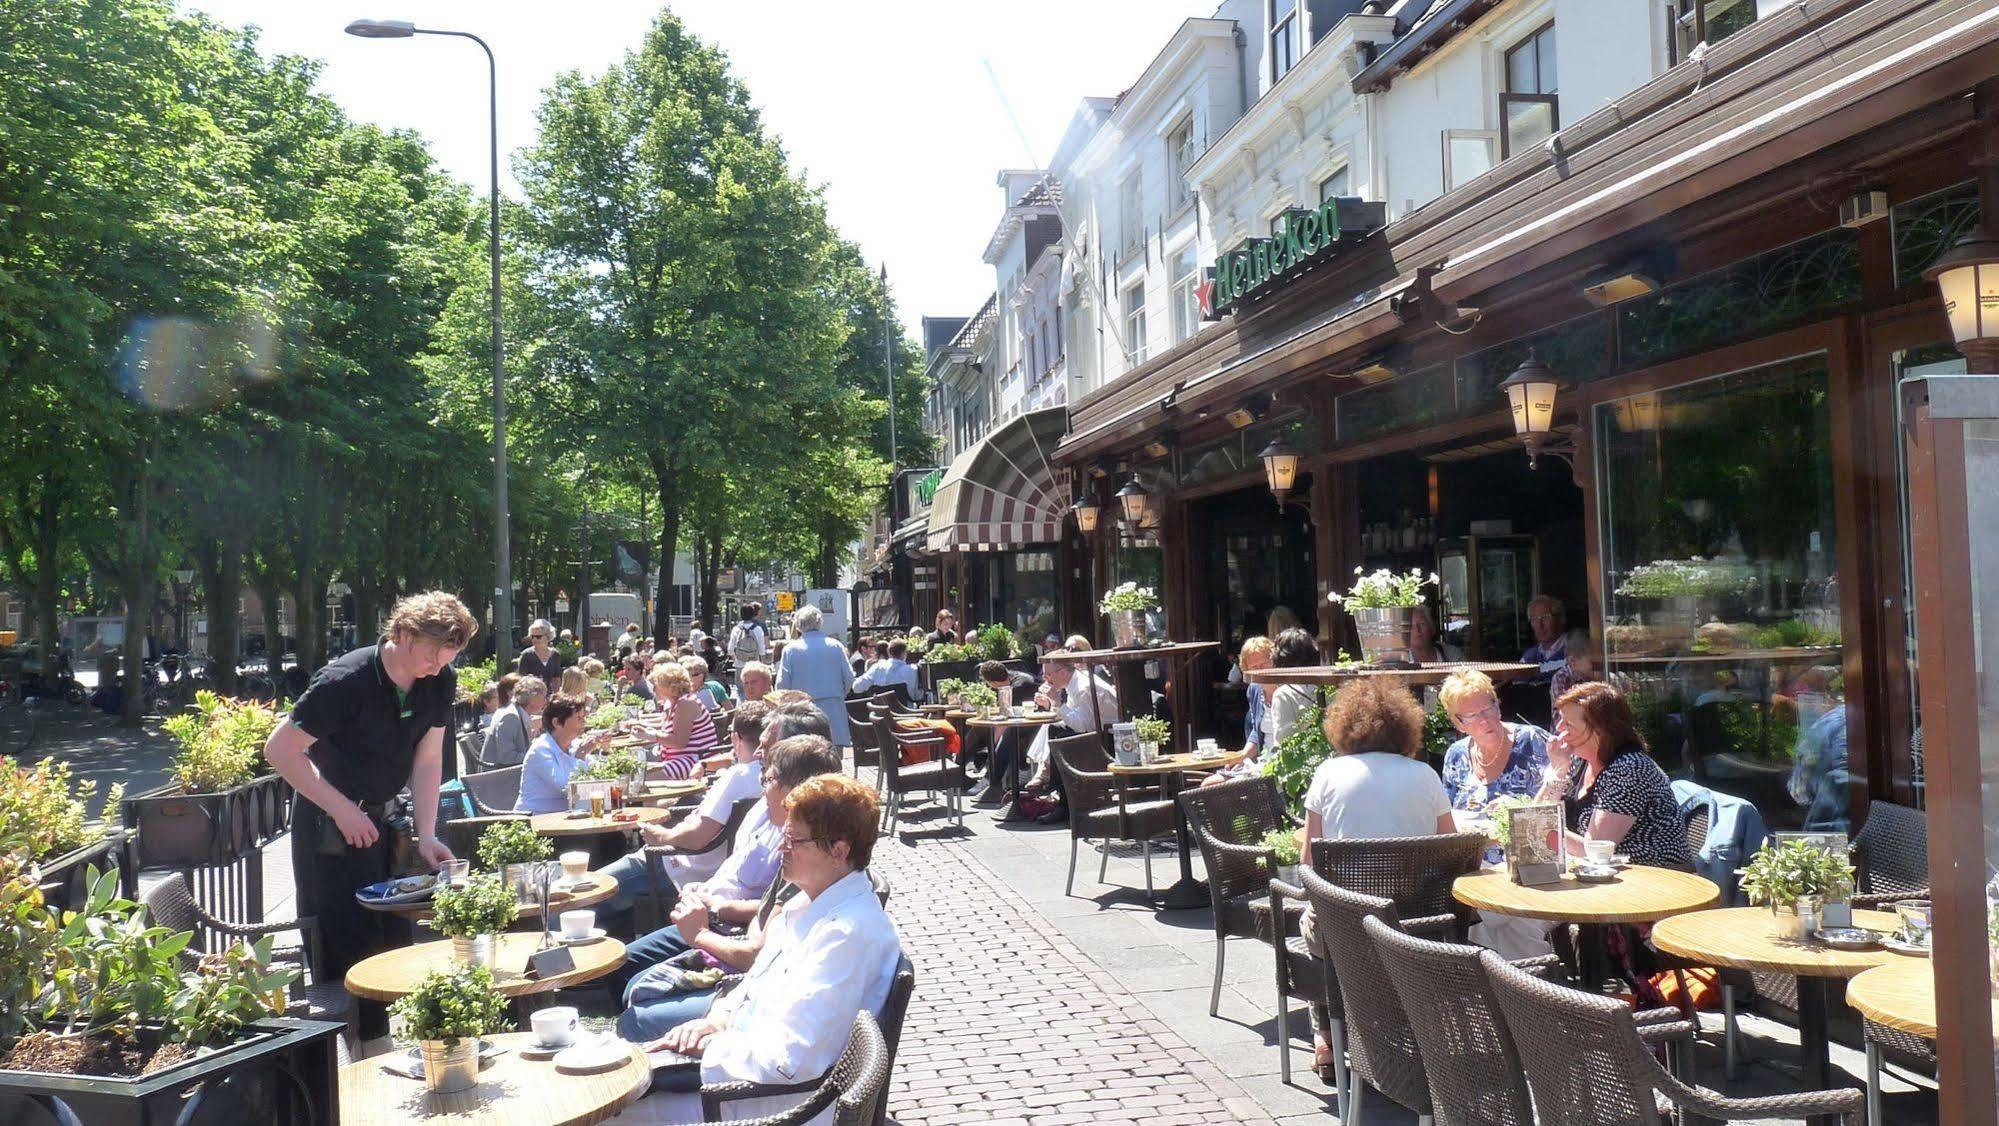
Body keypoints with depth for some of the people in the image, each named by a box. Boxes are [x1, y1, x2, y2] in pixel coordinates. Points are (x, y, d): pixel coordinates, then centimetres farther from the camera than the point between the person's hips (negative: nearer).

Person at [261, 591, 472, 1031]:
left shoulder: (440, 683, -4)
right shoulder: (345, 681, -23)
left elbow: (427, 760, 2)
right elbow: (280, 750, -19)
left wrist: (426, 835, -8)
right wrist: (343, 810, -20)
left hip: (384, 819, 6)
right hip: (330, 827, -6)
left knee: (394, 943, 8)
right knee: (345, 953, -6)